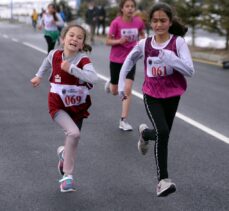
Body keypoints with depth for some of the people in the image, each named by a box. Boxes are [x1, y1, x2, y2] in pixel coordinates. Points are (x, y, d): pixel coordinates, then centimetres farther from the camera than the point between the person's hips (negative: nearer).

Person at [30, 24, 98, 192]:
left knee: (73, 139, 12)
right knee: (74, 133, -23)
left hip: (78, 106, 1)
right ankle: (68, 175, -10)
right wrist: (39, 76, 29)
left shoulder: (83, 59, -17)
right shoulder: (54, 54, -8)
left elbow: (93, 78, -36)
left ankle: (64, 154, 50)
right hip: (58, 105, -1)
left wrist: (71, 68, -36)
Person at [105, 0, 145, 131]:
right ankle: (110, 84, 50)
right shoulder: (116, 22, -14)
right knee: (114, 92, 12)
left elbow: (142, 35, 14)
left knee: (127, 89, -11)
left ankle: (124, 120, -2)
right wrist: (119, 41, -27)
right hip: (116, 59, -1)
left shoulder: (139, 22, -6)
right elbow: (108, 41, -8)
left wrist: (142, 40, -9)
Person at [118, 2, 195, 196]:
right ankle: (163, 179, -13)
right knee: (162, 132, -20)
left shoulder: (178, 42, -12)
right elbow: (129, 60, 14)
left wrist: (170, 58, -33)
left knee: (163, 134, 14)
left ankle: (145, 133, 51)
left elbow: (190, 71, -20)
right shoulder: (144, 44, -5)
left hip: (172, 95, 1)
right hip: (151, 95, -1)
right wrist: (121, 83, 11)